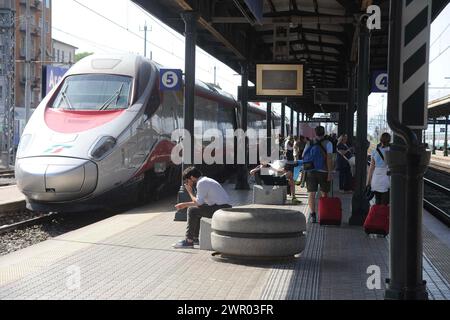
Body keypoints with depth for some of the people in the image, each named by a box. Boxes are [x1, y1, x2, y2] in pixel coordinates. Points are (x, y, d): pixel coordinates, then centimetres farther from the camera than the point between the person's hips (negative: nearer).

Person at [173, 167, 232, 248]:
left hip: (221, 209, -10)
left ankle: (189, 241, -4)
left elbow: (198, 202, -13)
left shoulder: (201, 183, -12)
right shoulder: (206, 180, 19)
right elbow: (199, 202, 25)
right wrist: (184, 204, 26)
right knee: (197, 211, 22)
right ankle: (195, 238, 24)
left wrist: (189, 192, 1)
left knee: (192, 210, -9)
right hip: (224, 208, 10)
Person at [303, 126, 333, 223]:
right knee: (324, 194, 11)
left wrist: (305, 169, 21)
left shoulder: (310, 143, 5)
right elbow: (329, 159, -12)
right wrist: (330, 172, -11)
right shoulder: (328, 143, -6)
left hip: (311, 171, 2)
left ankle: (312, 214, -5)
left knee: (311, 193, 4)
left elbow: (303, 156, 8)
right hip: (324, 171, -2)